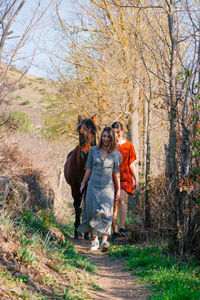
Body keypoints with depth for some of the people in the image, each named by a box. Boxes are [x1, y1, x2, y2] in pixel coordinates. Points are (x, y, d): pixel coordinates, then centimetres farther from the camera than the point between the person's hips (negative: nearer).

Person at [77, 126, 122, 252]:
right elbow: (89, 168, 11)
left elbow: (116, 173, 8)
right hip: (93, 185, 1)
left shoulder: (116, 154, 2)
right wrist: (83, 183, 13)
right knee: (93, 212, -1)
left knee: (105, 213, -14)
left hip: (107, 187, -1)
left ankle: (104, 241, -22)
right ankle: (94, 240, 10)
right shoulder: (93, 150, 4)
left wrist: (118, 189, 12)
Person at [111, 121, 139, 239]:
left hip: (125, 177, -1)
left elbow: (131, 164, 10)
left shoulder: (129, 146, 6)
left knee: (122, 199, -23)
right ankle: (115, 230, 11)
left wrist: (136, 179, 8)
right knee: (113, 204, 2)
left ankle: (122, 227, -24)